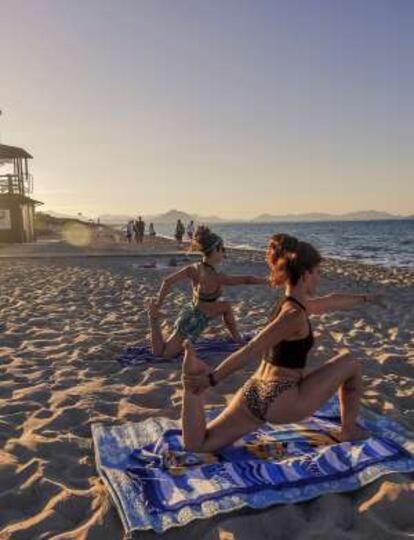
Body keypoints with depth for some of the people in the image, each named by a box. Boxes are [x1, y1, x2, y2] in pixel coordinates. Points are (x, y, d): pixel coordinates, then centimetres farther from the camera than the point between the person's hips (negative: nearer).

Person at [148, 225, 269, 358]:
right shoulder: (216, 277, -30)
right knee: (161, 352, 6)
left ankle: (238, 339, 33)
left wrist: (158, 303, 2)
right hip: (194, 322, -9)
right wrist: (267, 281, -8)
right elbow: (246, 279, -22)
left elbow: (167, 281, -9)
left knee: (226, 306, 22)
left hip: (190, 312, 9)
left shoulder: (194, 268, -10)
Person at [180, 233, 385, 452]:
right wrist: (211, 379, -24)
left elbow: (333, 300, 31)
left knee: (196, 444, 15)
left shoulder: (291, 304, 12)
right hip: (280, 402, -8)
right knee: (350, 363, 8)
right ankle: (349, 431, 25)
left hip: (254, 395, 8)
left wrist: (365, 299, 42)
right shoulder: (294, 314, -19)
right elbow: (251, 351, -24)